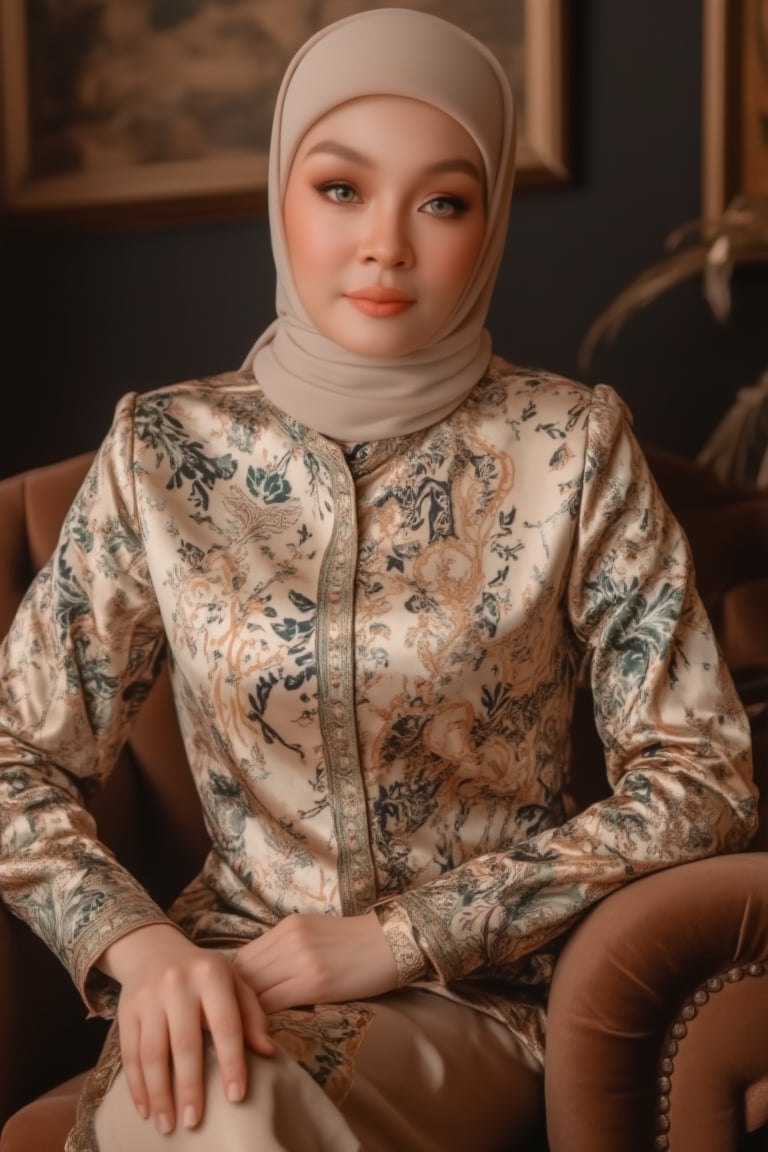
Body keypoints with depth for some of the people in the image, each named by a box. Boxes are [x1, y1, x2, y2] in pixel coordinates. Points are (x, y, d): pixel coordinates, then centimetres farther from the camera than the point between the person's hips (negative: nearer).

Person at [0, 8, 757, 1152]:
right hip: (225, 973, 2)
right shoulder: (165, 450, -1)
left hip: (484, 992, -1)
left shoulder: (572, 447, -5)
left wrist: (398, 935, -13)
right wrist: (140, 947, -17)